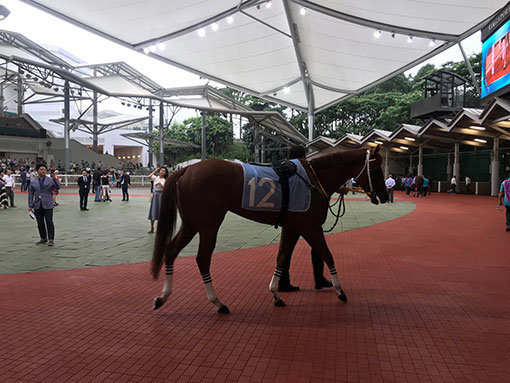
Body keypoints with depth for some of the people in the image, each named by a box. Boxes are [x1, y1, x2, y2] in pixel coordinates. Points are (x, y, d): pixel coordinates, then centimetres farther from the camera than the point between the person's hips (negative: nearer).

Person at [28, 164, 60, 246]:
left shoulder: (50, 180, 1)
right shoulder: (33, 182, 8)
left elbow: (58, 187, -10)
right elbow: (30, 194, 9)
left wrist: (55, 178, -23)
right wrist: (30, 205, 4)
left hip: (48, 205, -3)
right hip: (37, 206, 3)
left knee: (49, 222, -3)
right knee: (40, 223, 10)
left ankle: (51, 239, 1)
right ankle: (43, 238, 23)